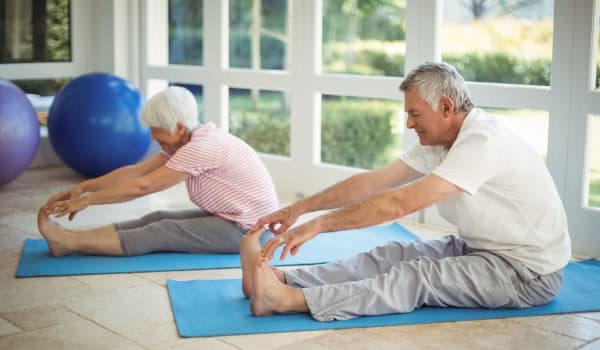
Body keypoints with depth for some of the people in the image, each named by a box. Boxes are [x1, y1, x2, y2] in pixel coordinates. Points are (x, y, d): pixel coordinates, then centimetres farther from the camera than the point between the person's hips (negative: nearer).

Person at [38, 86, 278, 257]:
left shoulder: (202, 147, -25)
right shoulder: (185, 142, 3)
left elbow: (142, 186, -23)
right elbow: (136, 171, 2)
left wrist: (87, 200, -17)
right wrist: (83, 186, -3)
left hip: (249, 229, -8)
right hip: (229, 217, 9)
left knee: (162, 233, -13)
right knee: (158, 219, -4)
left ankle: (70, 243, -13)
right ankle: (70, 239, -9)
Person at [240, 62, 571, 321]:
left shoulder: (483, 142, -26)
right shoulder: (438, 141, 3)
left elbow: (401, 203, -33)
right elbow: (372, 182, 0)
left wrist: (319, 224, -32)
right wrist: (299, 208, -5)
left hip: (529, 271, -8)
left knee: (417, 277, -24)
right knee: (394, 255, -9)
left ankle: (288, 299, -36)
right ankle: (280, 278, -20)